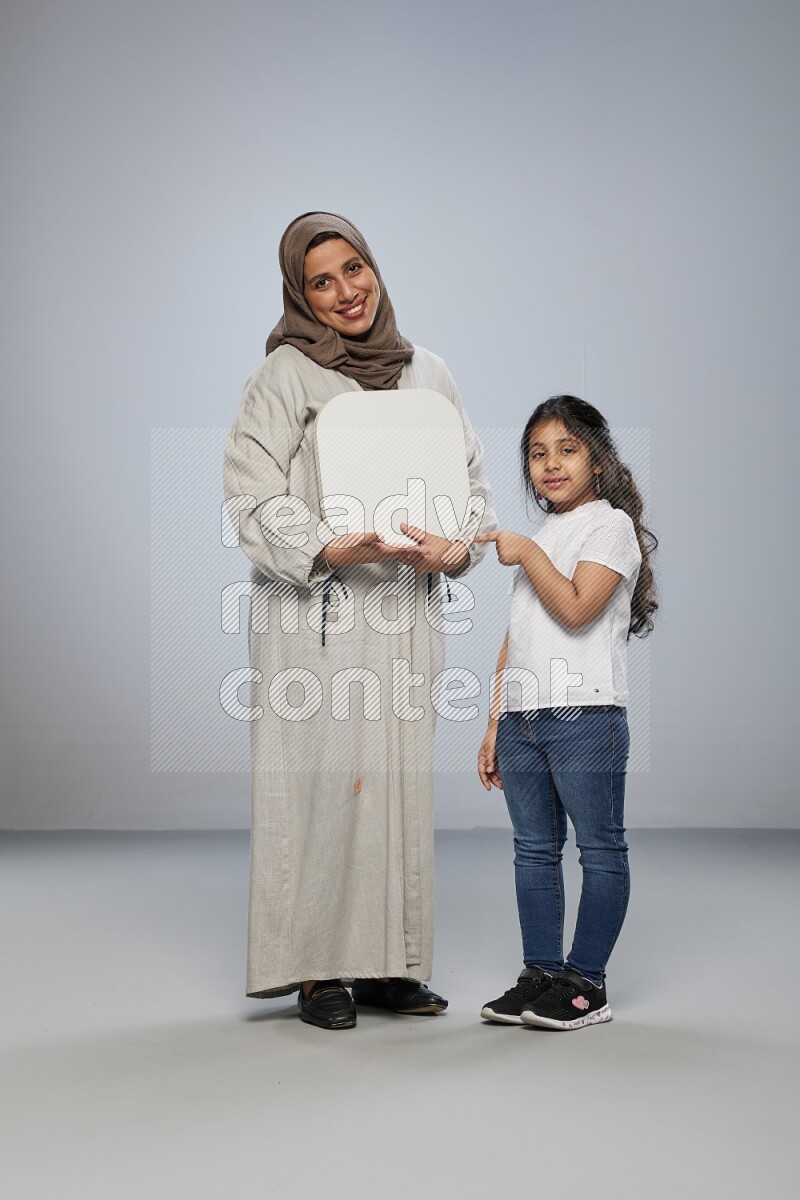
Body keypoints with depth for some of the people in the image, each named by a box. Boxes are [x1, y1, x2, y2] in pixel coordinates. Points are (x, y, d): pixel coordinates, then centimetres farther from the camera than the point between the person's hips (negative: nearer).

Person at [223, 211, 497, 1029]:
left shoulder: (428, 374, 14)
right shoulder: (284, 375, -1)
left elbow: (472, 480, 13)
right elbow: (252, 493, -8)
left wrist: (458, 547, -7)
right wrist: (326, 549, -22)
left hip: (406, 610, 5)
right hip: (317, 613, -4)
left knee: (401, 781, 7)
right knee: (322, 779, -4)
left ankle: (389, 963, 18)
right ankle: (318, 969, 9)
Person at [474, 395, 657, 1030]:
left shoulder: (611, 525, -1)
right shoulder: (536, 538, 21)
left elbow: (576, 609, -17)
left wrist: (526, 552, -12)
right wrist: (496, 725, 16)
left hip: (585, 715, -7)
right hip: (522, 718, 7)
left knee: (600, 849, 0)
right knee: (534, 851, 9)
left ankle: (587, 980, 6)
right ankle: (541, 974, 16)